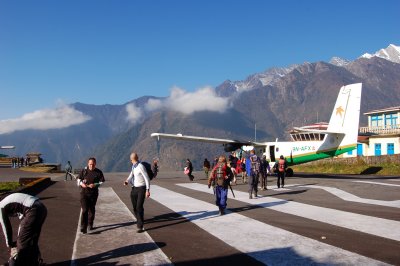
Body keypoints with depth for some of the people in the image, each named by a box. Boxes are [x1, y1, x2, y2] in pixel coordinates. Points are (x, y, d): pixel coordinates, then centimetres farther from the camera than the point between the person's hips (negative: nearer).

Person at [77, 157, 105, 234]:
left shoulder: (99, 172, -1)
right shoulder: (84, 171, 1)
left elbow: (102, 182, 0)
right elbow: (78, 179, 11)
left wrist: (95, 185, -17)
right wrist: (81, 183, -10)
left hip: (93, 193, 1)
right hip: (84, 193, -1)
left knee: (92, 210, 14)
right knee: (85, 210, -10)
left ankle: (90, 224, 33)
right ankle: (83, 228, -11)